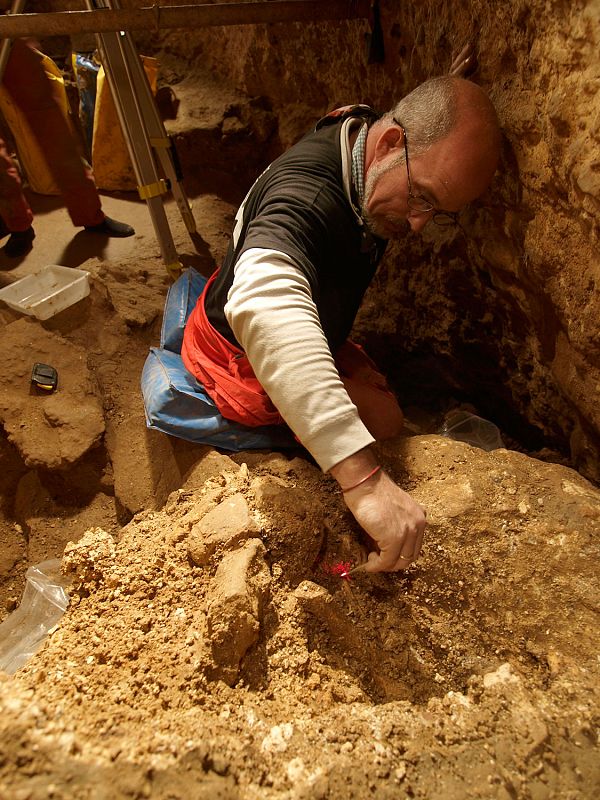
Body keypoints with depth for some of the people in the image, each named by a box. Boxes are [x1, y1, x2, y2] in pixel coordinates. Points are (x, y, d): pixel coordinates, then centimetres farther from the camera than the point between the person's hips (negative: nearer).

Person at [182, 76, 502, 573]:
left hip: (301, 330, 9)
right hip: (244, 359, -8)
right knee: (384, 420, -11)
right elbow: (262, 302, -62)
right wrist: (363, 478, -69)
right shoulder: (307, 196, -41)